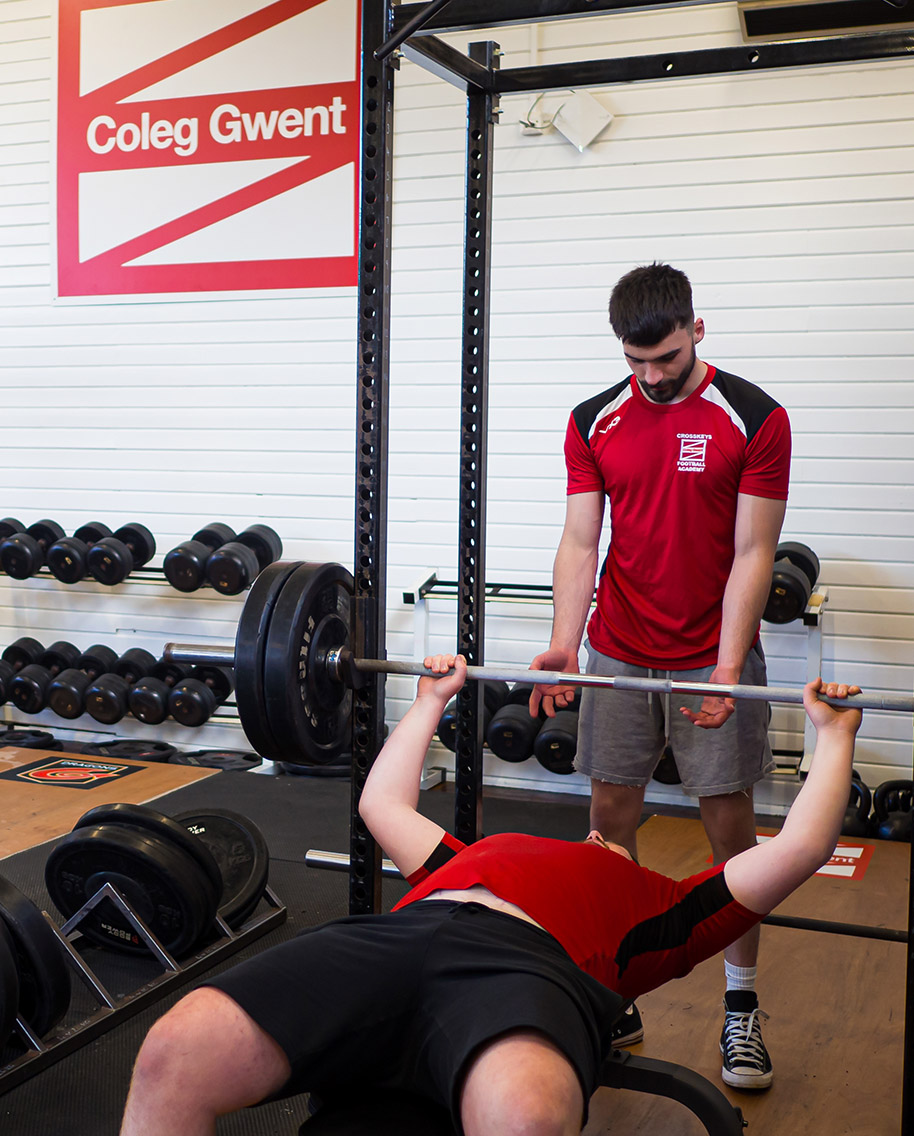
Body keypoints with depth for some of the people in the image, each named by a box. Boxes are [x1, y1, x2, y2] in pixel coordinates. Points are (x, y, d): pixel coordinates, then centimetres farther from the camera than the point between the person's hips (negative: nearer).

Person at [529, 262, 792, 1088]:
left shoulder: (753, 420, -7)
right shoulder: (594, 424, 3)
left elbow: (751, 553, -10)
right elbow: (580, 542, -1)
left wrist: (726, 670, -18)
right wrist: (564, 646, -15)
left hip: (713, 660, -3)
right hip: (618, 655, 3)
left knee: (730, 824, 4)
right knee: (610, 815, 6)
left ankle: (741, 1006, 18)